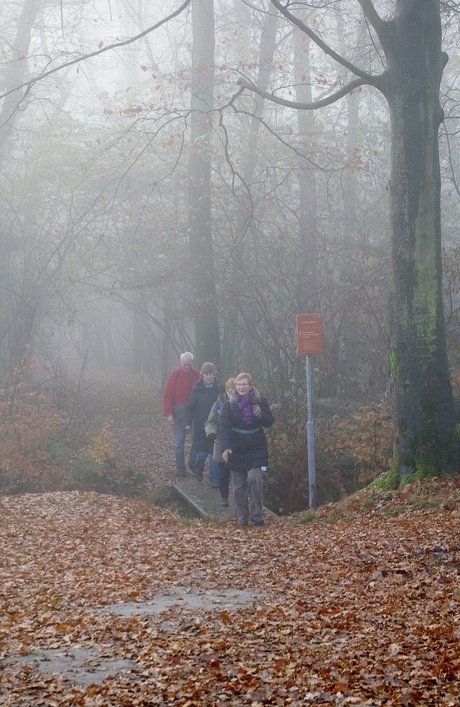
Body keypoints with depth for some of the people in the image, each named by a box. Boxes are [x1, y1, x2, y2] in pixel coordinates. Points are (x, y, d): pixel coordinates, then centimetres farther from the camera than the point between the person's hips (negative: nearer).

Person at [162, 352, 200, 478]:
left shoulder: (198, 375, 1)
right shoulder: (175, 375, -3)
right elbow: (167, 395, -3)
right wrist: (169, 414, -10)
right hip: (179, 413, -1)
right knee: (179, 443, 3)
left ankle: (193, 463, 20)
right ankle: (180, 468, 12)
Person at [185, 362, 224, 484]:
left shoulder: (220, 389, -1)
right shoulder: (197, 390, -4)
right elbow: (189, 407, -4)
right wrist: (188, 422, -17)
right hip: (200, 427, -1)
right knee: (201, 452, 7)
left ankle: (214, 479, 8)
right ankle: (198, 471, 36)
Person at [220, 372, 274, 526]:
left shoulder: (260, 401, -1)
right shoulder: (229, 404, -5)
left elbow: (270, 421, 6)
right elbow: (224, 426, -13)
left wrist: (261, 415, -17)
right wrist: (225, 447, -27)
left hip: (257, 448, 0)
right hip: (237, 449, 0)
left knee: (254, 479, -16)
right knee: (239, 485, 4)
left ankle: (257, 514, -5)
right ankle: (242, 518, 13)